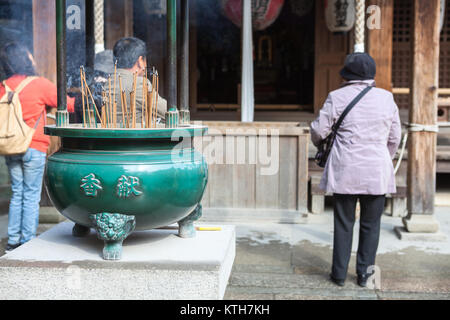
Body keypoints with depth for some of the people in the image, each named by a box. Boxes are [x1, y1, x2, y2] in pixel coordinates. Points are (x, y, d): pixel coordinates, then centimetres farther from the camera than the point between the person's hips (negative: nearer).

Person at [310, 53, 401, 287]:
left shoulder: (337, 97, -5)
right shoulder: (386, 98, 3)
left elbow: (319, 130, -1)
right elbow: (395, 137, 9)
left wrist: (318, 143, 22)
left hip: (344, 171, -1)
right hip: (377, 171, 1)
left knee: (343, 223, 9)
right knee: (371, 224, 12)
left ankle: (339, 273, 16)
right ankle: (364, 272, 18)